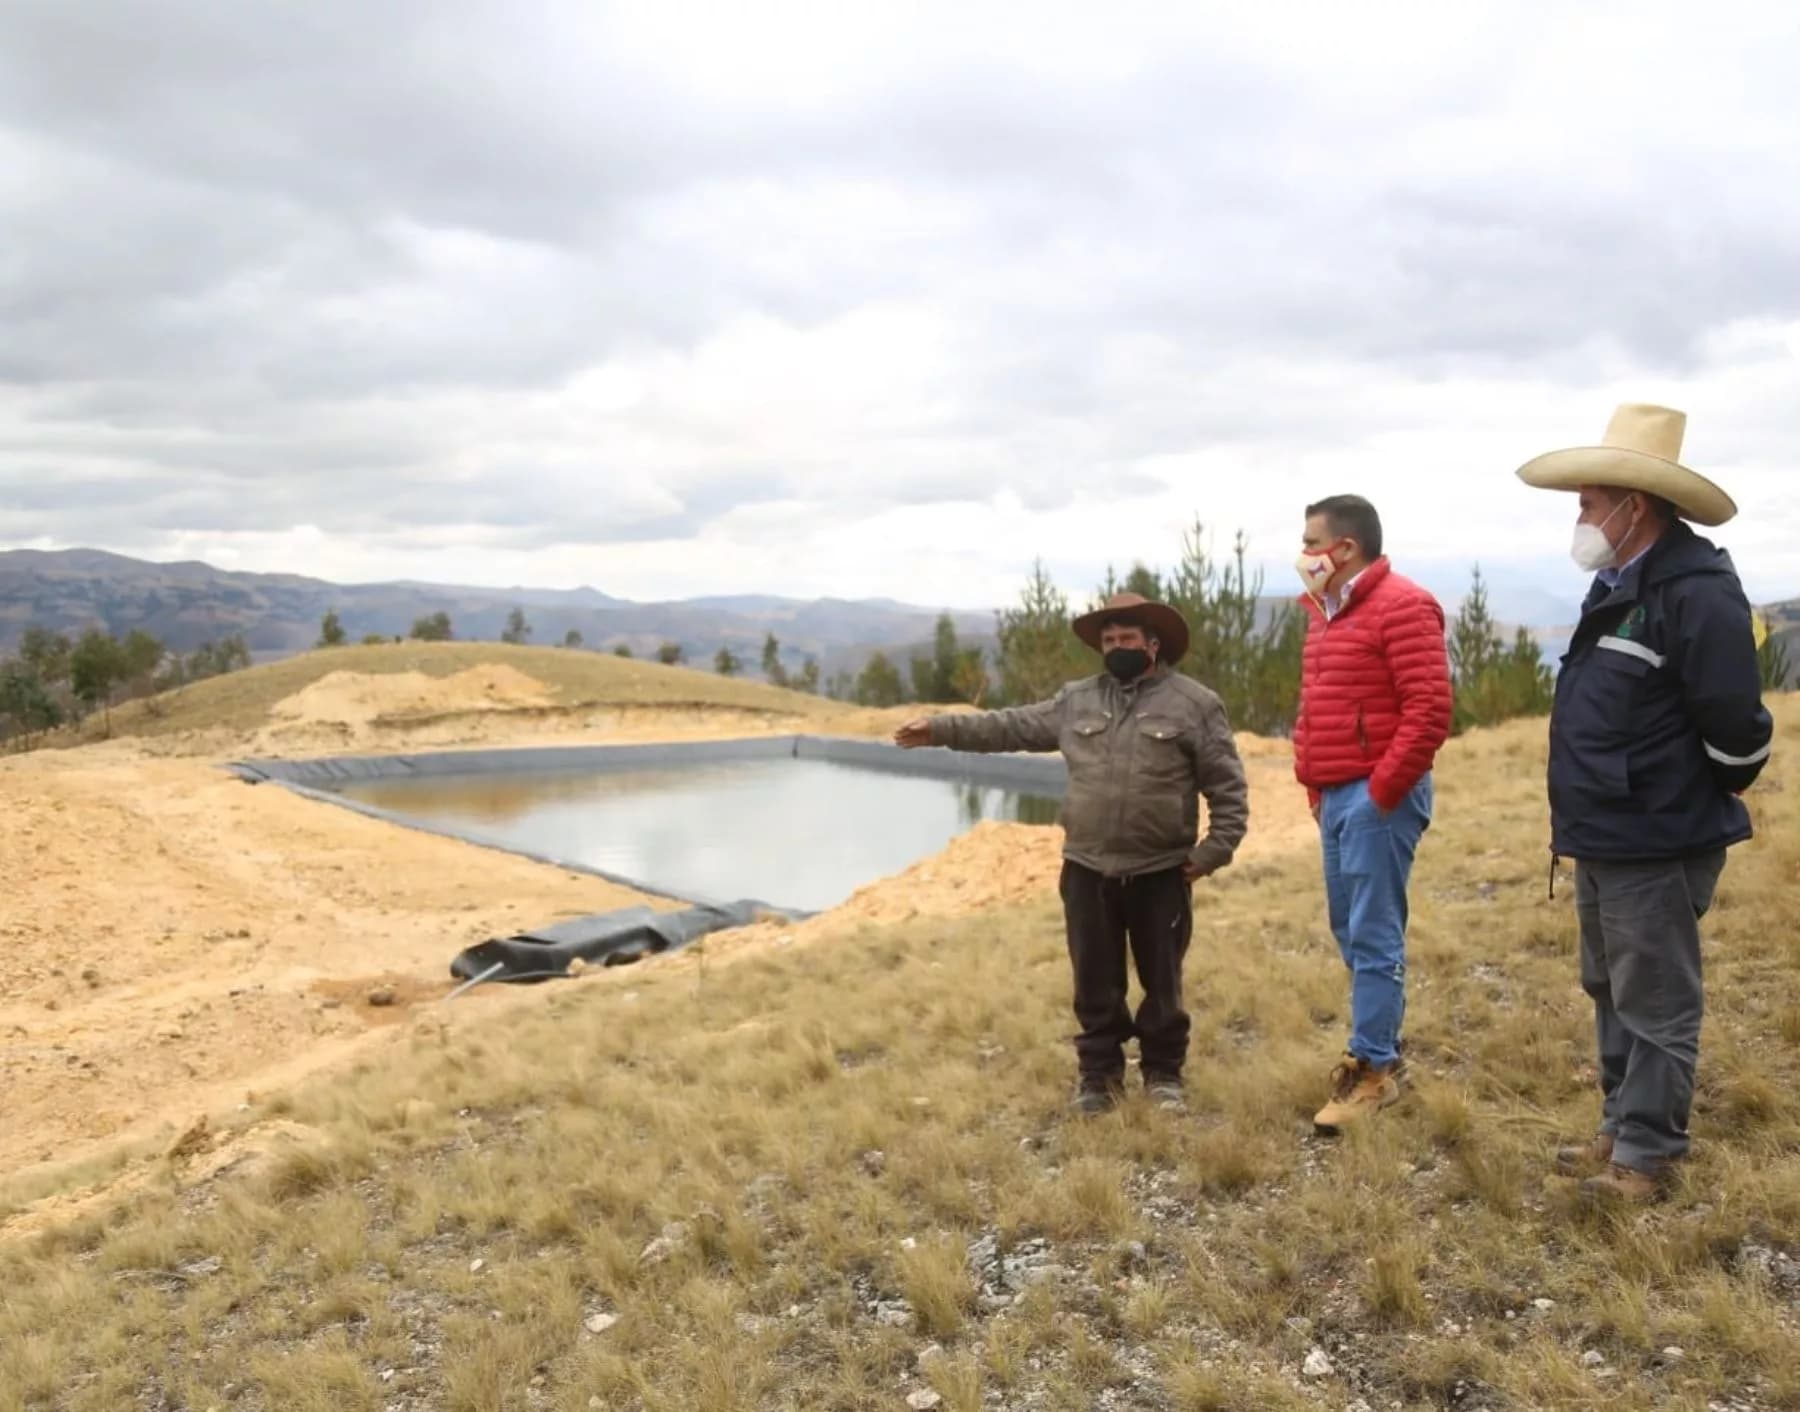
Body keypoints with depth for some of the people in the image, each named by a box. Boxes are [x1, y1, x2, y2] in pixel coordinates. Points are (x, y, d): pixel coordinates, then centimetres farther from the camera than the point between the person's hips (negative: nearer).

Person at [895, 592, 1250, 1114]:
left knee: (1162, 982, 10)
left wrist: (1213, 851, -9)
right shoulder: (1077, 700, 8)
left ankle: (1163, 1073, 28)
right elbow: (1012, 726, 10)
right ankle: (1100, 1073, 26)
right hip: (1088, 871, 3)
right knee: (1095, 983, 11)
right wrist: (941, 728, 5)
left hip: (1161, 874, -3)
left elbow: (1228, 787, -3)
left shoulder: (1194, 704, -4)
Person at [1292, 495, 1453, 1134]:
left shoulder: (1401, 606, -12)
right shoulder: (1327, 613, 17)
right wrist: (1315, 786, 13)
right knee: (1350, 931, 14)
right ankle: (1380, 1046, 27)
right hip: (1336, 796, 9)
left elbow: (1429, 710, -19)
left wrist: (1381, 791, -17)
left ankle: (1373, 1068, 5)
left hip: (1376, 797, -9)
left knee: (1374, 936, -3)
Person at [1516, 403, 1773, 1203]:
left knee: (1654, 1005, 4)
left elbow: (1735, 725, -20)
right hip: (1606, 838, 10)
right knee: (1612, 995, 19)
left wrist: (1701, 804, -4)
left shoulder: (1697, 591, -20)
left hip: (1657, 844, -10)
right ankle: (1620, 1130, 34)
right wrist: (1584, 819, 18)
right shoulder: (1615, 585, 11)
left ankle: (1647, 1156, 18)